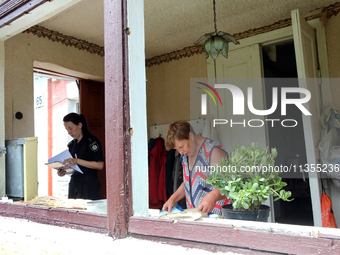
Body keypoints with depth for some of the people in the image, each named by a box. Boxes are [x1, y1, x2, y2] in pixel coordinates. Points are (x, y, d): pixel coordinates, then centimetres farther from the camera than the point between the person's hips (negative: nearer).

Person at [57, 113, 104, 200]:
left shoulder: (92, 141, -7)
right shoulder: (71, 145, 14)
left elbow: (100, 165, -16)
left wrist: (77, 161, -20)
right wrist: (64, 171, 1)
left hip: (89, 185, -6)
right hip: (74, 184, 6)